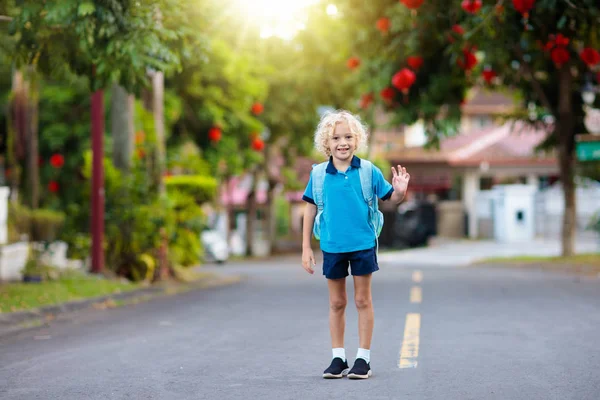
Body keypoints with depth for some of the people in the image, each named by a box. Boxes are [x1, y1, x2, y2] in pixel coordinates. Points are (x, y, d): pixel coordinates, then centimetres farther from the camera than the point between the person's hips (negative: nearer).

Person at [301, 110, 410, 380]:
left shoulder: (368, 171, -5)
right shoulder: (319, 174, -2)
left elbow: (390, 198, 0)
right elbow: (311, 209, 5)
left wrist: (400, 192, -25)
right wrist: (306, 248, 4)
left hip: (363, 245, -1)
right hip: (332, 246, 1)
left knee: (363, 300, 6)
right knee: (336, 303, 11)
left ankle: (363, 358, 14)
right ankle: (338, 358, 20)